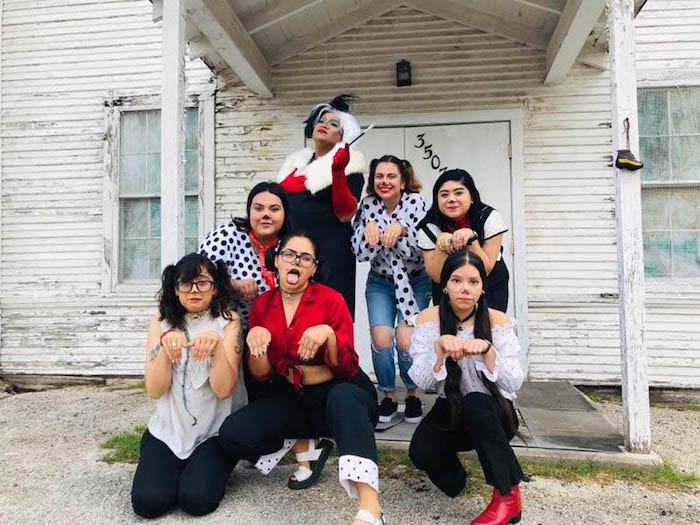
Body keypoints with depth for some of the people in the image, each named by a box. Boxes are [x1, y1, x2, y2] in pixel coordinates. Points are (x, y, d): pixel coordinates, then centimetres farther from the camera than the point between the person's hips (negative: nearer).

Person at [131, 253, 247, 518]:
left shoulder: (228, 321, -6)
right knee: (148, 501, -16)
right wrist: (165, 346, -24)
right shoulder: (161, 322, 0)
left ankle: (211, 467, 12)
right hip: (168, 429, 2)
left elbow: (223, 389, -16)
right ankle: (175, 468, 15)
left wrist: (217, 344, -32)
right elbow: (155, 390, -8)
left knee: (197, 500, -21)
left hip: (216, 431, -2)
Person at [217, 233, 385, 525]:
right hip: (290, 399, 4)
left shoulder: (331, 299, -9)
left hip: (340, 392, -3)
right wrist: (254, 342, -19)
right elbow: (260, 374, 2)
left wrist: (328, 334, -29)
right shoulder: (262, 305, 2)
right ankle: (306, 447, 2)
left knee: (343, 396, -39)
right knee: (232, 433, -19)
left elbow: (347, 369, -11)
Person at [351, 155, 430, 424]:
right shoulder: (367, 205, -10)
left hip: (415, 281, -1)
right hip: (380, 282, 2)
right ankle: (388, 396, 8)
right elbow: (361, 254, -14)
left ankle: (412, 394, 11)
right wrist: (368, 230, -32)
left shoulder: (415, 202, -15)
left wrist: (401, 229, -40)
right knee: (381, 337, -16)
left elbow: (417, 251, -22)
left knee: (405, 338, -17)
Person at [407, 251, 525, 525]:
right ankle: (453, 476, 10)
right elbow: (421, 381, -14)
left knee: (475, 402, -35)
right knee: (421, 451, -27)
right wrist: (439, 346, -32)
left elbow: (514, 383, -17)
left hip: (492, 414, -1)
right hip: (450, 412, 1)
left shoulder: (498, 320, -10)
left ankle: (507, 495, -17)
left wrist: (487, 350, -33)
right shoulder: (429, 318, -9)